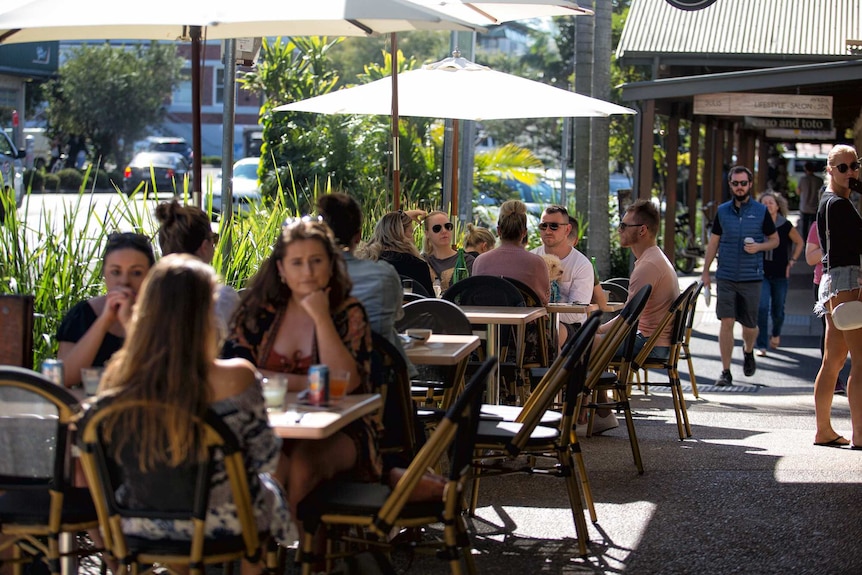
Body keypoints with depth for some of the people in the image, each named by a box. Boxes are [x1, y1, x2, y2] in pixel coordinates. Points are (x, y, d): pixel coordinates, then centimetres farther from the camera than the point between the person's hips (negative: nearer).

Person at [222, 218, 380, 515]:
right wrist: (308, 383, -10)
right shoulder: (261, 310, 7)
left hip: (337, 431, -1)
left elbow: (346, 382, -11)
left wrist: (321, 317, -14)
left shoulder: (348, 313, 2)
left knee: (303, 459, -34)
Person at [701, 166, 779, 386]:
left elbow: (774, 240, 9)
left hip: (751, 277, -1)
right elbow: (713, 242, 11)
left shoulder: (761, 211, 2)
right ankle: (726, 371, -1)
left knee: (750, 325, 7)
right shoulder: (722, 211, 6)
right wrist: (705, 271, 6)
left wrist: (759, 247, -12)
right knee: (726, 322, -6)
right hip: (726, 277, 1)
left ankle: (748, 352, 40)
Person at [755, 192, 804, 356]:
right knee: (762, 308, -13)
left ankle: (776, 334, 41)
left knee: (778, 310, 10)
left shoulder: (785, 226, -5)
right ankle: (761, 346, -8)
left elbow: (799, 242, 11)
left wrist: (792, 261, 4)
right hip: (761, 274, -1)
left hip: (780, 275, 1)